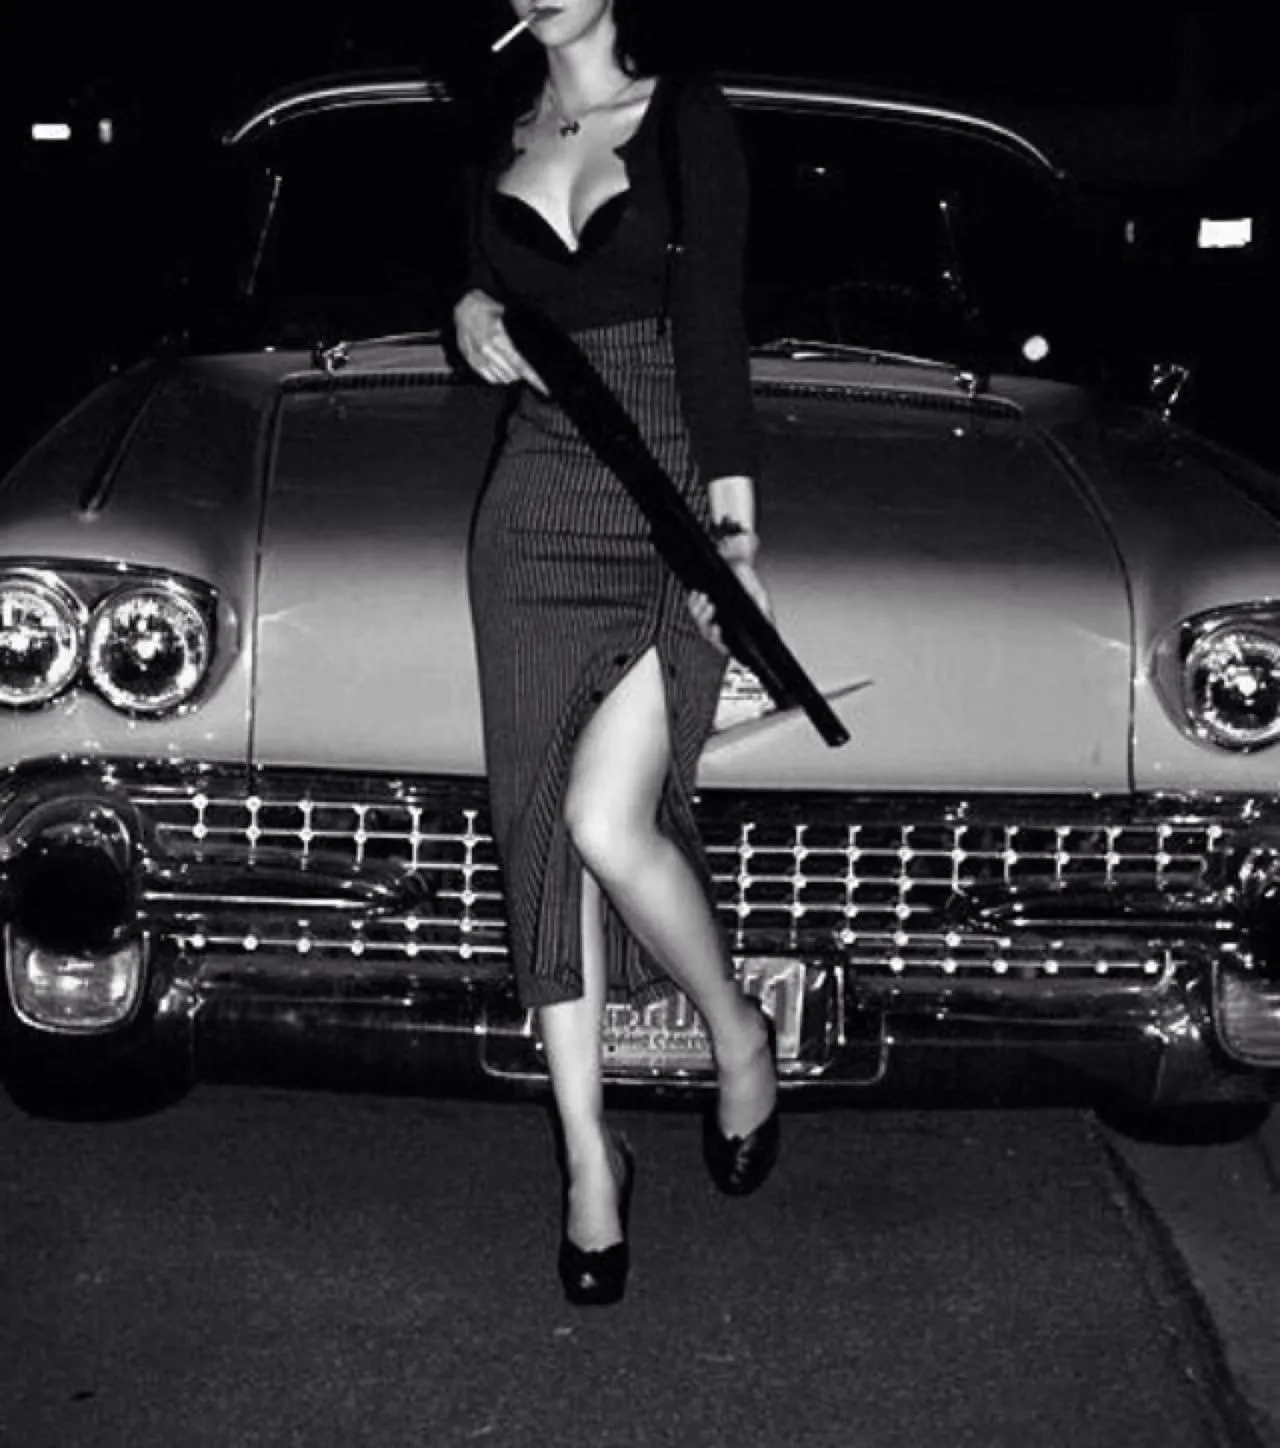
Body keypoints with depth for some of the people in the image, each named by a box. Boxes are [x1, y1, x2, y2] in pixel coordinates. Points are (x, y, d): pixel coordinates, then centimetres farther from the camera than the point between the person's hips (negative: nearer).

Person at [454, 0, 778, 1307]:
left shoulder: (688, 119, -2)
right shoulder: (499, 136, 11)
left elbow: (712, 328, -9)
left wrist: (732, 528, -16)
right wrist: (473, 317, -1)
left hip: (665, 511, -4)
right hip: (533, 514, 5)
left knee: (607, 822, -18)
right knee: (542, 836, 2)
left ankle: (737, 1033, 11)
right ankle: (589, 1158, 14)